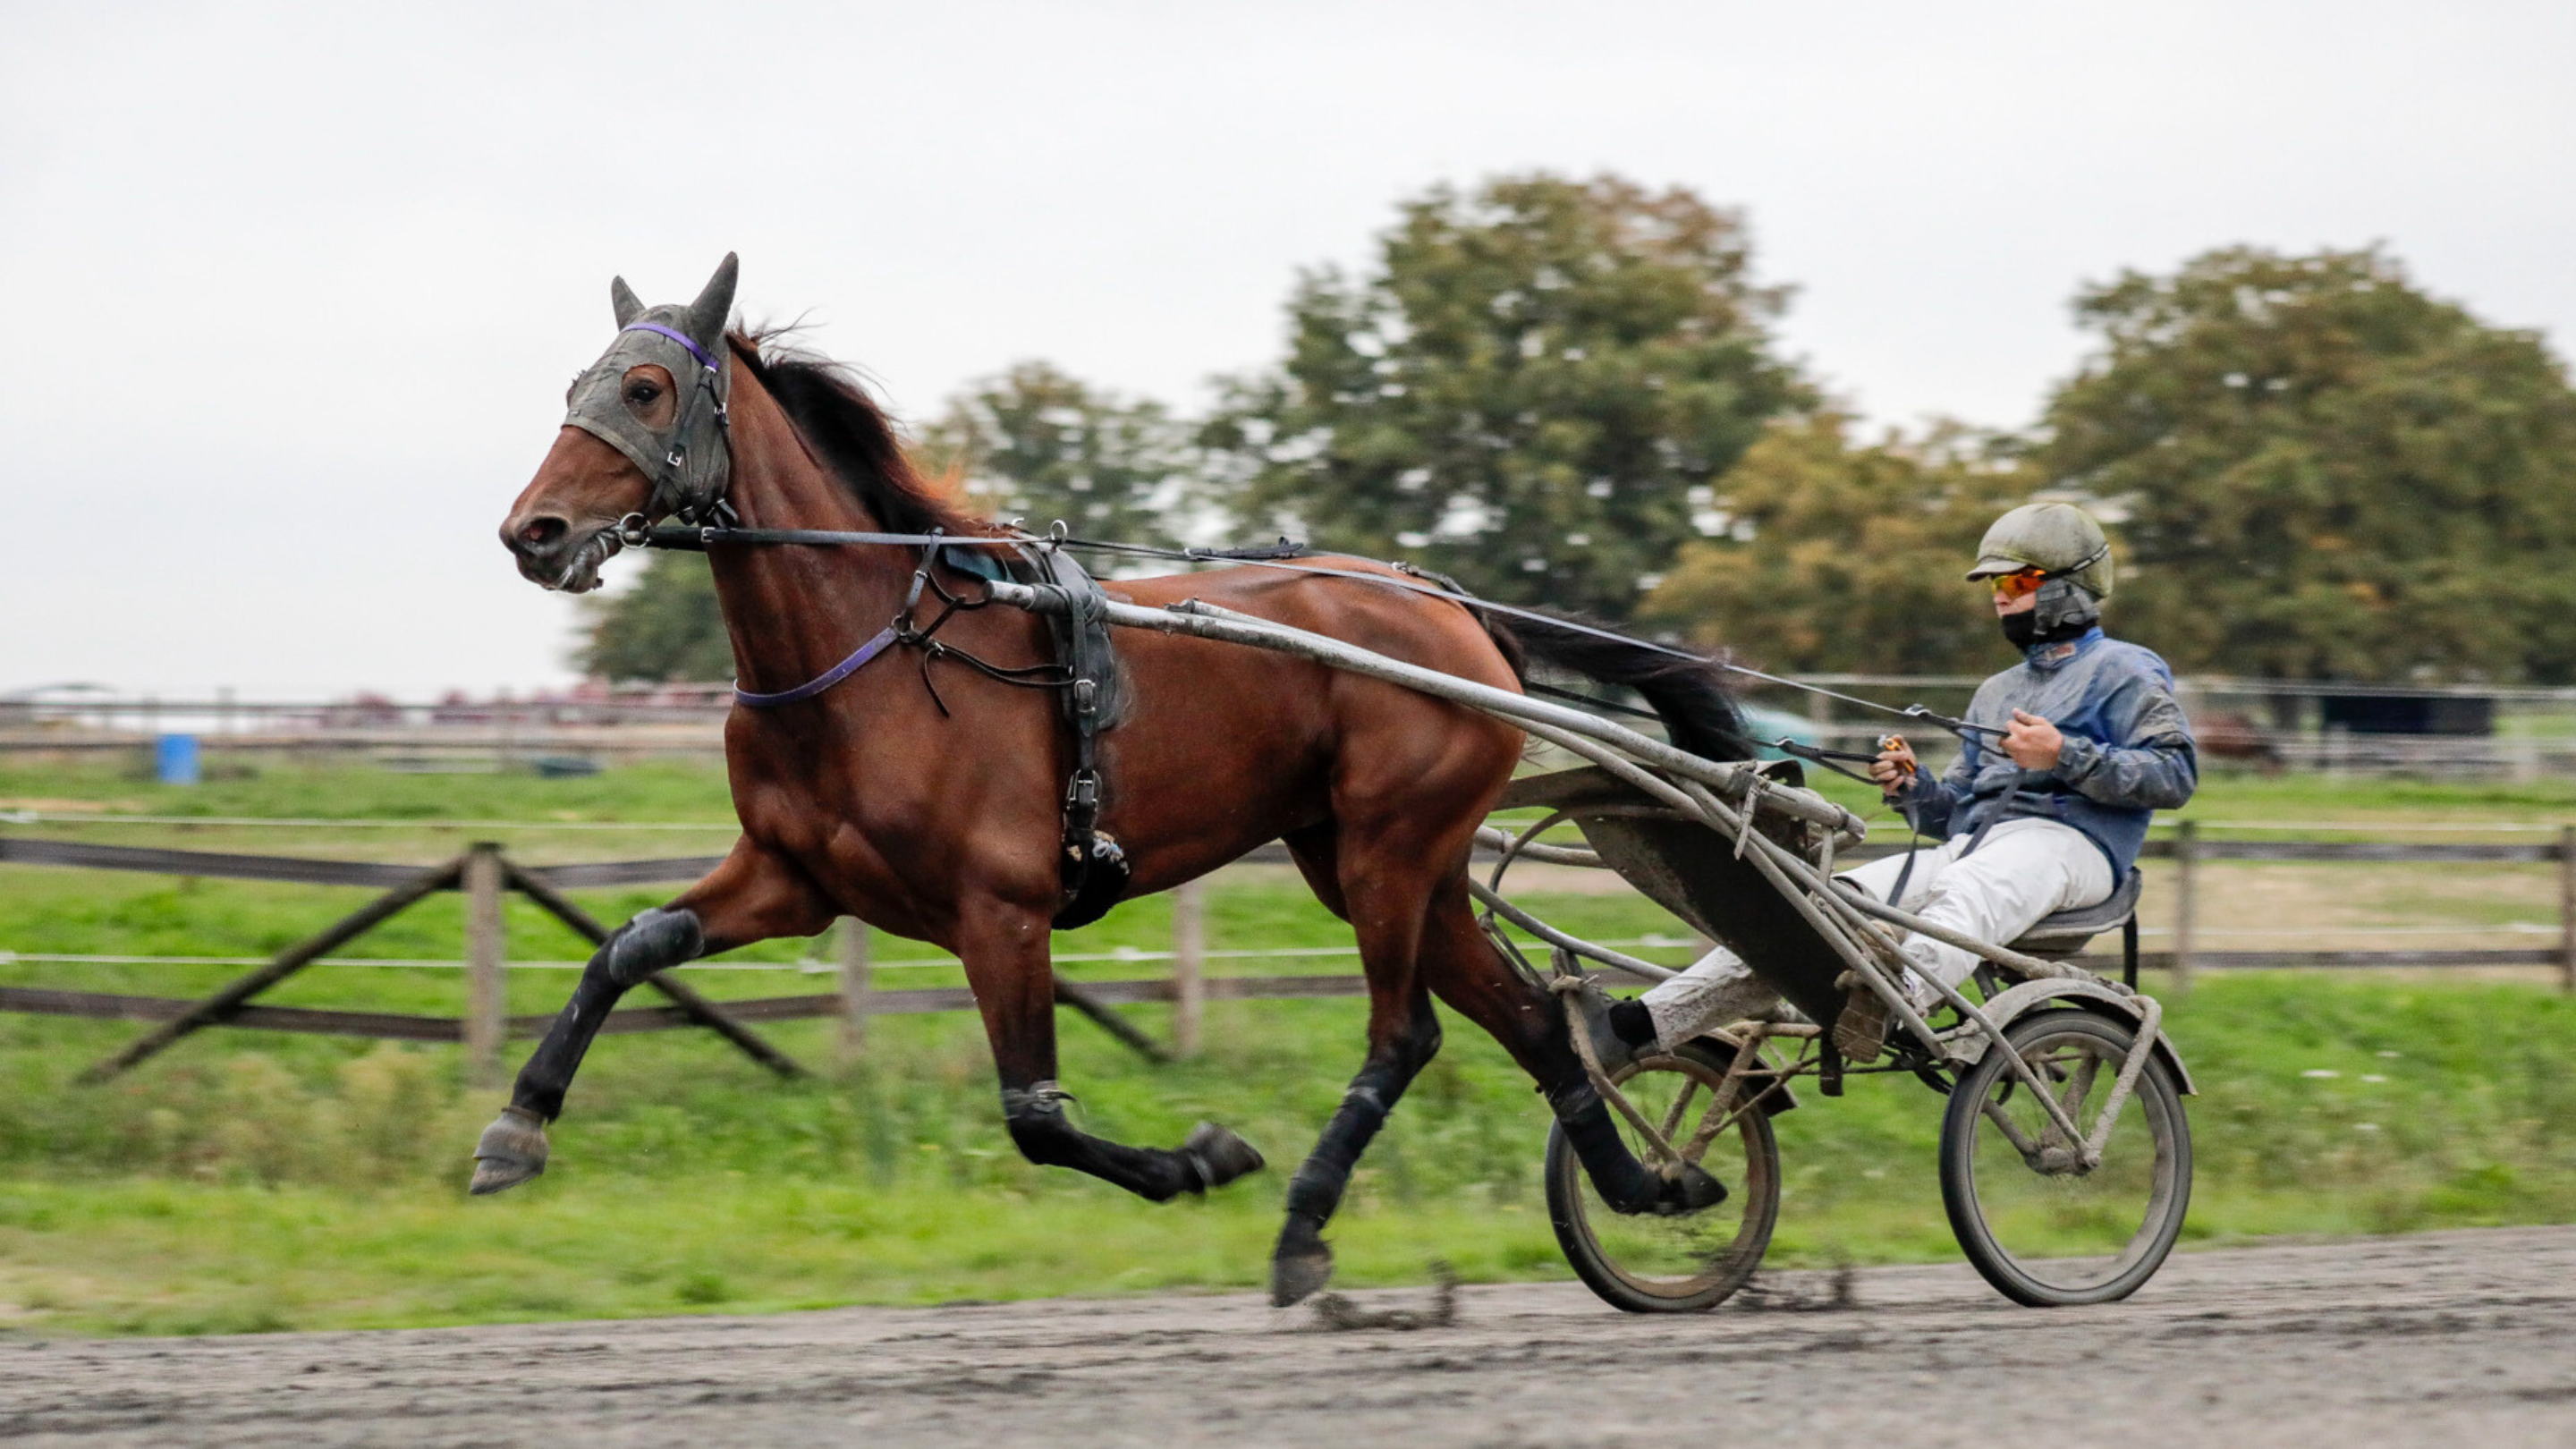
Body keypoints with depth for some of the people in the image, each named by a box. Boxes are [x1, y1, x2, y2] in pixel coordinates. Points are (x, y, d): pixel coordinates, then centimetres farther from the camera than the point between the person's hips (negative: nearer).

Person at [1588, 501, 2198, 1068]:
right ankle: (1639, 1024, -26)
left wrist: (2064, 756, -15)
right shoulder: (1998, 692, 34)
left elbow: (2175, 775, -6)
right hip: (1969, 846, 7)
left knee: (1966, 895, -43)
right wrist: (1911, 789, 6)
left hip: (2066, 841, -7)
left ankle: (1885, 1010, -76)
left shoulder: (2124, 671, 9)